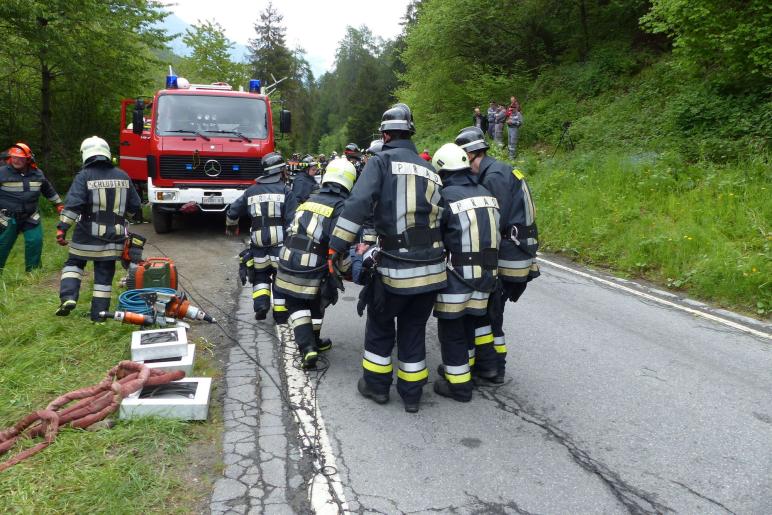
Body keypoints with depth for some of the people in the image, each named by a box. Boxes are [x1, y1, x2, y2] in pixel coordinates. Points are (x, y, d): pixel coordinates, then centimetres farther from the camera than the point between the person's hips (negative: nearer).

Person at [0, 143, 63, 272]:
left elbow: (48, 190, 19)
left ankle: (33, 271, 9)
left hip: (31, 217, 2)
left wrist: (59, 204, 24)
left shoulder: (37, 174, 2)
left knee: (35, 242, -7)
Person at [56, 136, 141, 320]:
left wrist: (62, 228, -15)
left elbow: (73, 204, -17)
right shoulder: (122, 176, 4)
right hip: (114, 236, 2)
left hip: (88, 236, -2)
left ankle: (68, 297, 1)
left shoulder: (84, 176, -7)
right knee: (104, 273, 8)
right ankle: (99, 314, 10)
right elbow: (135, 206, 10)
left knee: (74, 263, 19)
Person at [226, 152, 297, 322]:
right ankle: (280, 314, 11)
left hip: (258, 243, 3)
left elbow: (232, 212, 19)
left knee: (260, 275, 21)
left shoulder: (251, 191, 11)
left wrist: (231, 226, 39)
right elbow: (293, 220, -12)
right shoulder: (286, 191, -3)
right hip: (280, 243, -3)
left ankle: (260, 303, 2)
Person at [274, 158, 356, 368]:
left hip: (287, 262, 3)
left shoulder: (309, 200, 13)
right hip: (313, 270, -3)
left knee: (297, 305, 14)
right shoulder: (341, 206, -6)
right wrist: (345, 270, -8)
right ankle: (313, 341, 36)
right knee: (315, 304, 23)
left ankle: (307, 347, -1)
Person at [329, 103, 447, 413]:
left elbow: (357, 205, -16)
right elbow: (439, 214, 12)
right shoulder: (429, 170, 13)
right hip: (432, 270, 4)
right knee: (414, 331, 19)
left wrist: (336, 248, -14)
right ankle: (411, 394, 27)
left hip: (395, 269, -4)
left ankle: (376, 385, 31)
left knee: (380, 326, 19)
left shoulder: (382, 161, -3)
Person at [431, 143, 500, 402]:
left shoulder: (446, 196, -14)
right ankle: (461, 366, 39)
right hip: (486, 272, 7)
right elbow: (493, 232, 12)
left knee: (451, 327, 7)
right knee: (471, 320, 22)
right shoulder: (486, 194, 7)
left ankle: (458, 384, 16)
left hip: (457, 274, -7)